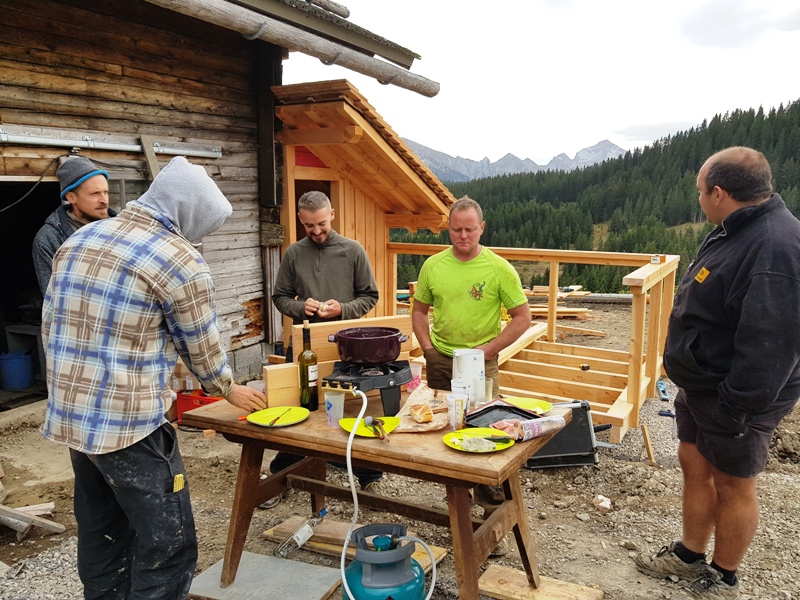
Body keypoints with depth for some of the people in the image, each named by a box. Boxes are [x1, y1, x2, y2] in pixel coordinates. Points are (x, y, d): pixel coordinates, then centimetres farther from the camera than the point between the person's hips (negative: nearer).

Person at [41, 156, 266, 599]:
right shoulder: (179, 260, -14)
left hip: (68, 417, 8)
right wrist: (229, 390, 15)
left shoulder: (79, 239, 8)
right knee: (167, 547, 3)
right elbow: (201, 347, -4)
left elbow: (50, 326, 13)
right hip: (130, 424, -8)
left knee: (101, 537, 21)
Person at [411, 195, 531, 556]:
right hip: (440, 361, 4)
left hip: (481, 363, -4)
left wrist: (487, 350, -11)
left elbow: (522, 317, -5)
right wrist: (428, 348, -1)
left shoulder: (499, 268, -8)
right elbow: (419, 310, 12)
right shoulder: (433, 266, 2)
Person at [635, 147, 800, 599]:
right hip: (701, 385, 9)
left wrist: (735, 408, -25)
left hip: (736, 398, -9)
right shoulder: (736, 231, 6)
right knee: (695, 467, 19)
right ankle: (690, 555, 38)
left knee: (732, 486, 9)